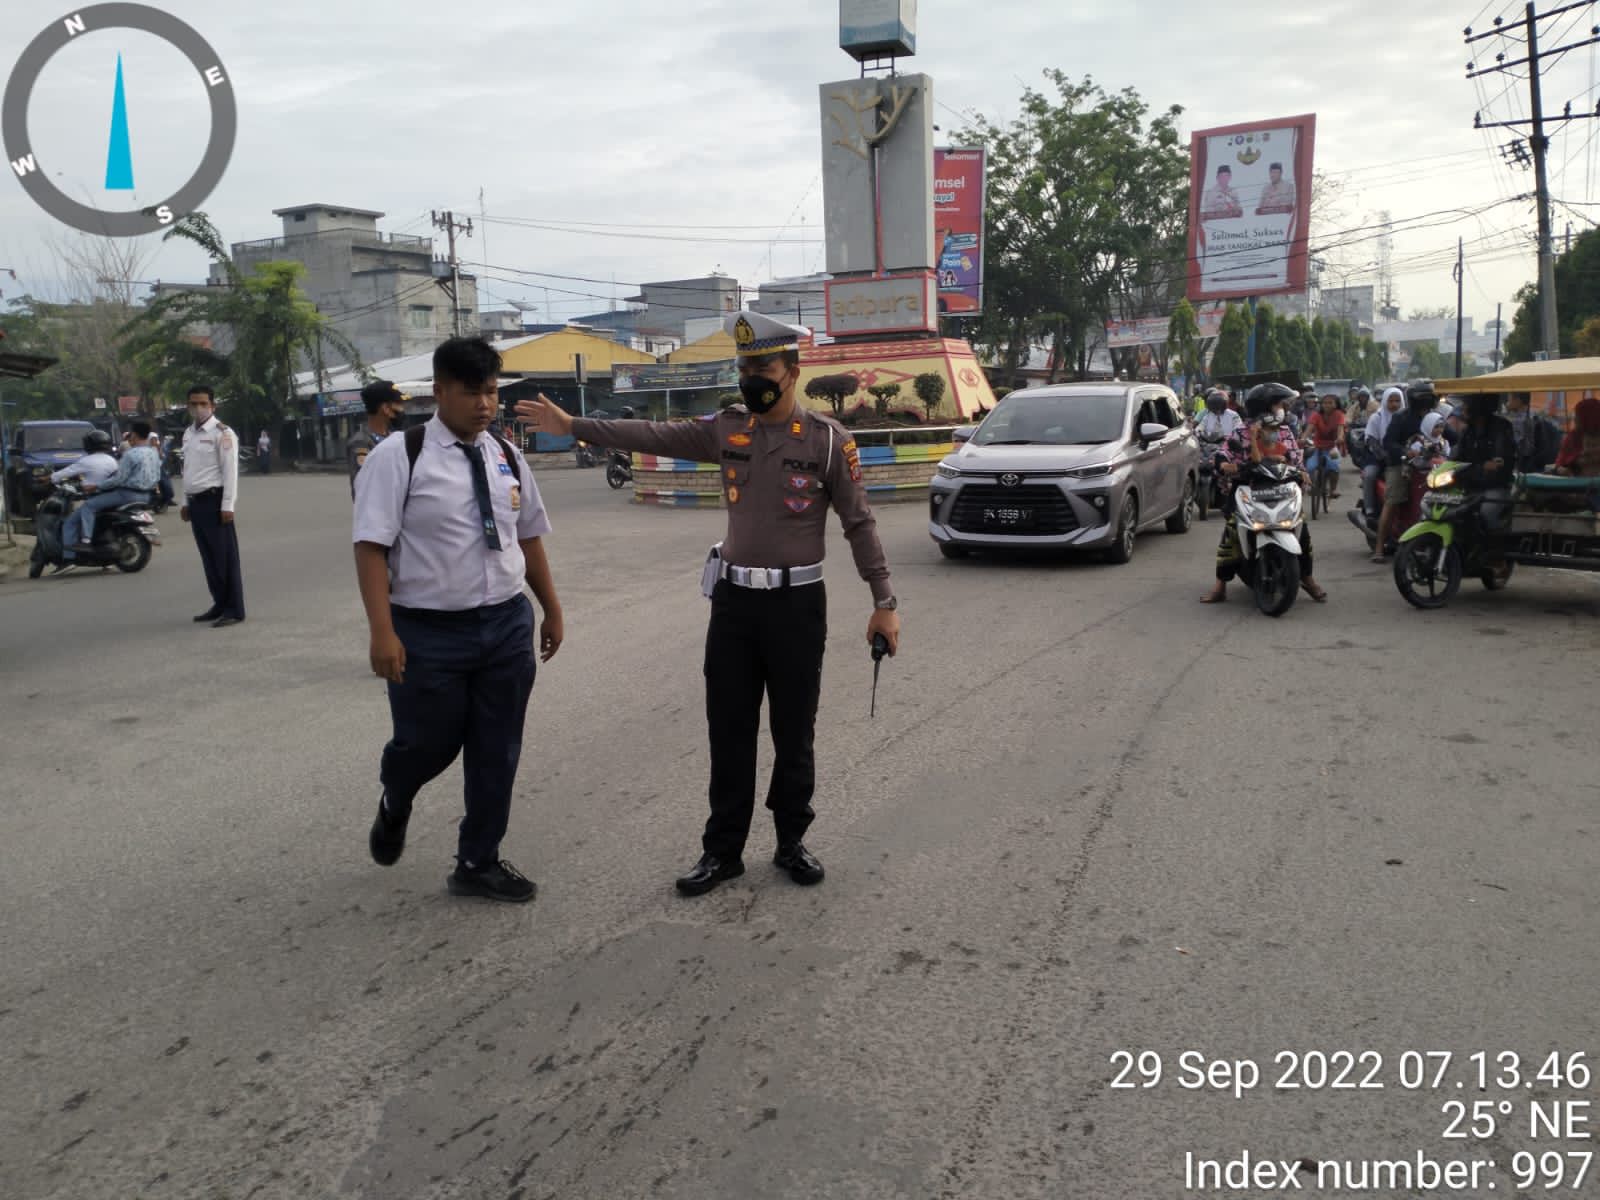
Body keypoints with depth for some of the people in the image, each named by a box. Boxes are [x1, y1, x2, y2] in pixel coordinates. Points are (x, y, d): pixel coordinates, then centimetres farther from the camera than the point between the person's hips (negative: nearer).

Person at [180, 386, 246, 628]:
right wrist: (186, 502, 17)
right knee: (208, 557, 13)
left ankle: (234, 610, 1)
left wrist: (227, 506, -17)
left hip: (214, 500, -8)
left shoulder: (222, 433, -10)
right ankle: (220, 604, 22)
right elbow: (188, 470, 19)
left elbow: (230, 471, -13)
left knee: (225, 557, -4)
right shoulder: (188, 433, 14)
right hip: (196, 502, 8)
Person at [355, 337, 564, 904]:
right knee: (428, 744, 10)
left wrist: (552, 609, 16)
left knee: (497, 751, 10)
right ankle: (394, 804, 46)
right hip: (429, 631, -5)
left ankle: (479, 863, 29)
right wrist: (383, 632, -20)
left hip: (508, 625, 5)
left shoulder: (508, 458, 7)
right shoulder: (398, 456, -10)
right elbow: (371, 546, -13)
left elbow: (529, 536, 15)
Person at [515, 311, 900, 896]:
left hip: (797, 604, -3)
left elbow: (860, 524, -5)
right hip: (733, 600, 3)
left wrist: (884, 602, -6)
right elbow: (654, 436, 3)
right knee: (729, 733, 9)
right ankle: (722, 850, 21)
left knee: (794, 734, 9)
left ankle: (792, 843, 26)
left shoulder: (829, 439, -7)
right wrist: (572, 425, -1)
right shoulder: (726, 428, 3)